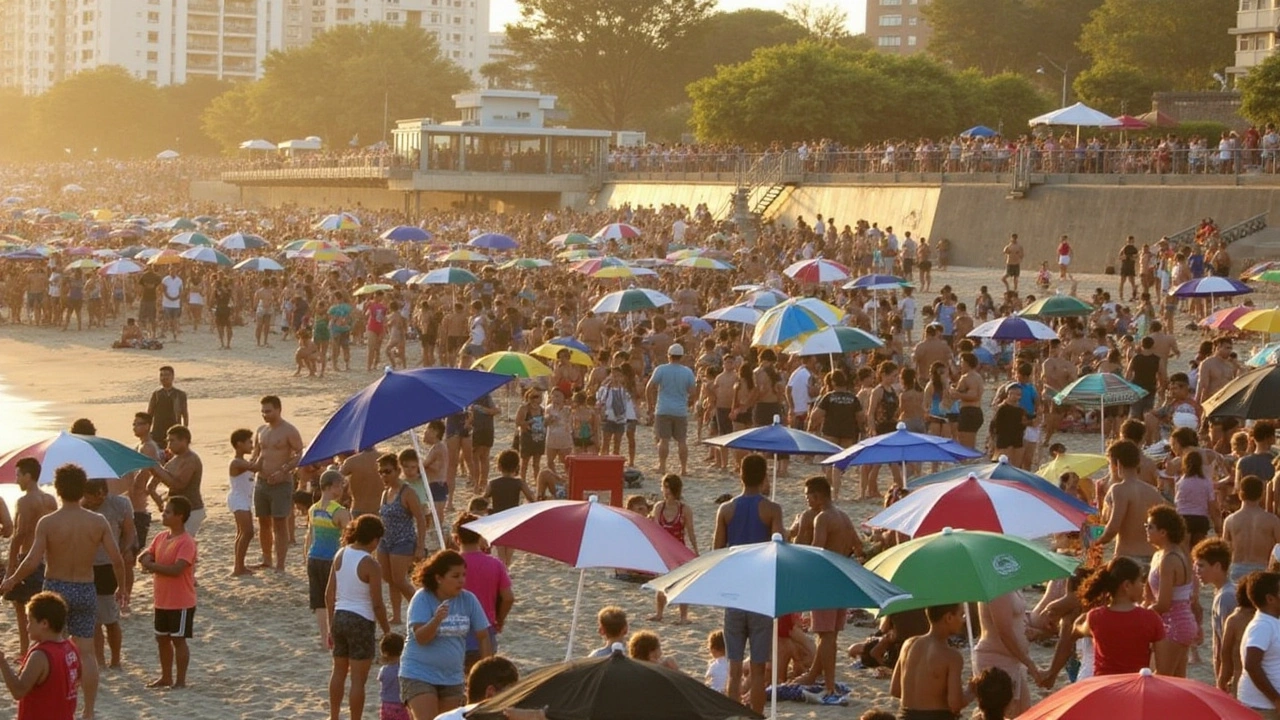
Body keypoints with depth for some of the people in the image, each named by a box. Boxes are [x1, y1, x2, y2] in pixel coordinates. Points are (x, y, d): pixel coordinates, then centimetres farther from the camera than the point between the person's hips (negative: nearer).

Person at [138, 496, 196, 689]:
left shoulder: (186, 542, -19)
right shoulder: (161, 537, 7)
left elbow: (176, 569, -27)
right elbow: (147, 556, 10)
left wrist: (151, 565, -23)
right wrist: (146, 558, -14)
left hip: (181, 602, -8)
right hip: (162, 601, 8)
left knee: (178, 639, 0)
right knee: (162, 639, 16)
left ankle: (180, 681, 9)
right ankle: (166, 677, 29)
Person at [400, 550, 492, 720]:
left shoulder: (468, 600, -2)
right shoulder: (422, 599, -12)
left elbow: (483, 636, 5)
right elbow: (420, 637, -23)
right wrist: (437, 620, -40)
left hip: (452, 678, 5)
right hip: (418, 675, -4)